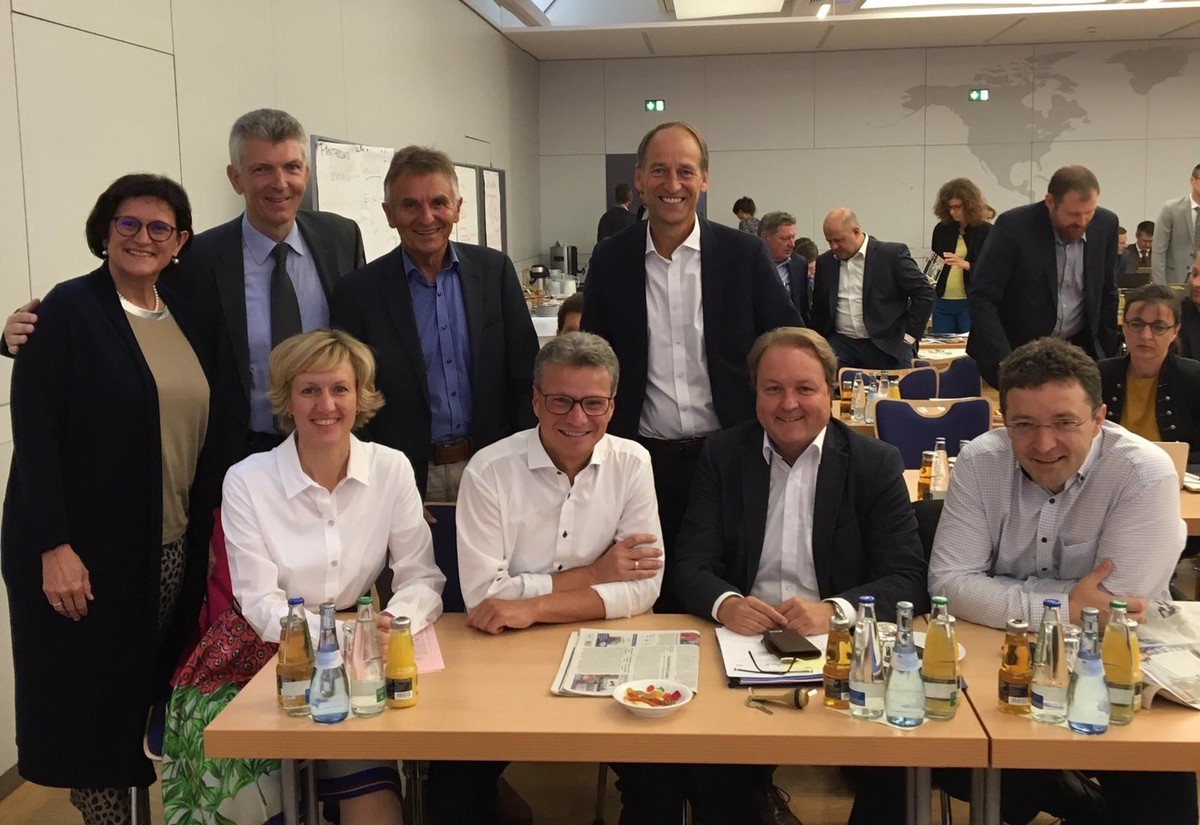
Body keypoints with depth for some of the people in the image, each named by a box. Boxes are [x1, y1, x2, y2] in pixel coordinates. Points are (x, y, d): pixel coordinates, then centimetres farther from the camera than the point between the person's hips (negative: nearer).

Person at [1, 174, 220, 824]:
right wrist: (54, 546, -18)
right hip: (89, 550, -5)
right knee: (91, 703, 4)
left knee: (160, 698, 11)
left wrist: (208, 532, 8)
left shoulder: (187, 318, 10)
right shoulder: (68, 310, -7)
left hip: (175, 549, 5)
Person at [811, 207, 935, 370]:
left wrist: (909, 336, -6)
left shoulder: (892, 254, -4)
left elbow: (925, 294, -4)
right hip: (841, 343, 3)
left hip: (885, 346, -2)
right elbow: (819, 307, 19)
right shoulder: (825, 262, 10)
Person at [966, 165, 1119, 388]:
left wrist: (1108, 356, 5)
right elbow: (981, 298, -18)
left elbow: (1107, 294, 8)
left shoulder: (1105, 224, -3)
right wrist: (1005, 363, -26)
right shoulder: (1013, 226, -16)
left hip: (1079, 348, 4)